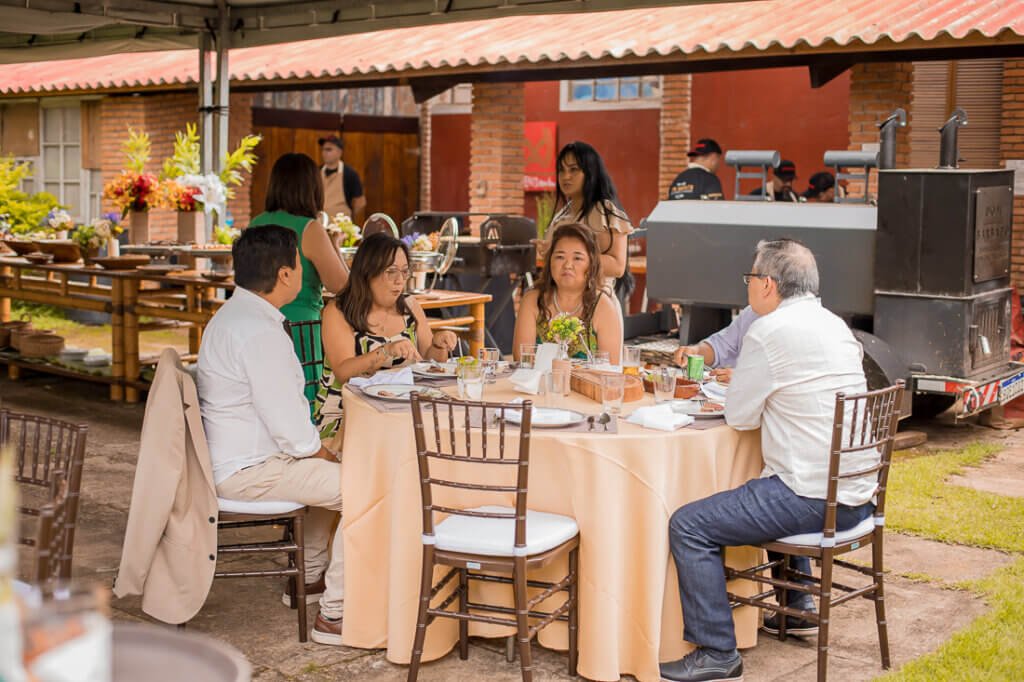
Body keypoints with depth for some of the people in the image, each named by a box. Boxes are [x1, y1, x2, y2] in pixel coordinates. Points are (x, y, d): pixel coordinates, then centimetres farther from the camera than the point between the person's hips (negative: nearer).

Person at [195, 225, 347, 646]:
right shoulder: (260, 333, -25)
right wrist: (322, 452, -4)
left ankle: (311, 577, 36)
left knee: (329, 466, 28)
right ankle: (335, 613, -6)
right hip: (248, 472, -11)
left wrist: (319, 450, 11)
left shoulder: (232, 314, 9)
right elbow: (292, 430, -23)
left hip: (230, 457, 11)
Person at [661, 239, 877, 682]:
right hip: (857, 494, 10)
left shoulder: (770, 330, -14)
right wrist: (756, 396, 19)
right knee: (778, 490, 39)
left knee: (688, 526, -8)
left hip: (816, 500, -10)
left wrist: (740, 399, 13)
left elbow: (739, 417, -7)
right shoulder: (834, 325, 13)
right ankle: (798, 608, 43)